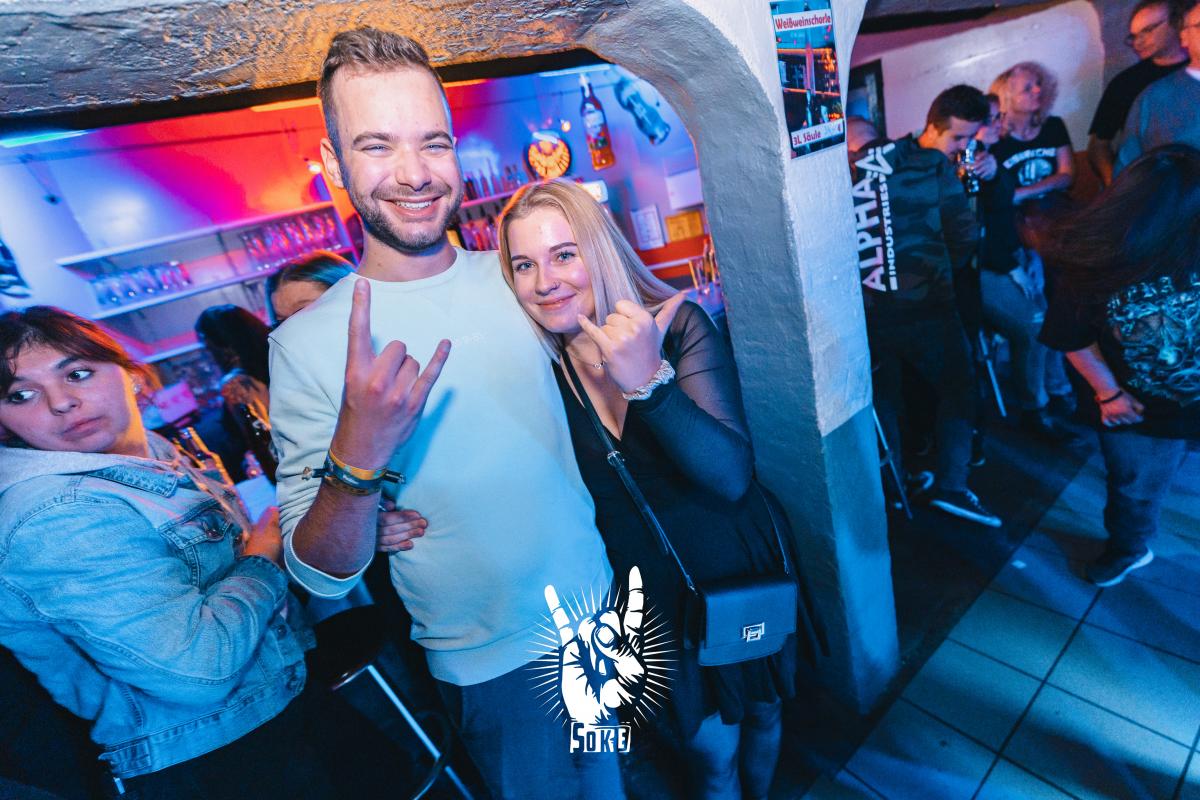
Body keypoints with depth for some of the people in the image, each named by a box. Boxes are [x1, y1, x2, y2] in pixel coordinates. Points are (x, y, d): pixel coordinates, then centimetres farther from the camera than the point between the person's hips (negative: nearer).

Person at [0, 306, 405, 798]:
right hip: (206, 759, -8)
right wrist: (263, 560, -15)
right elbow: (198, 666, -34)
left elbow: (224, 551, 14)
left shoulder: (153, 450, 2)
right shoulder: (53, 519, -26)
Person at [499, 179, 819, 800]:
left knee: (760, 714, 26)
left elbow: (732, 476, -29)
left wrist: (649, 381, -43)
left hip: (736, 575, 0)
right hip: (651, 600, 0)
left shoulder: (679, 324, -20)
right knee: (712, 750, 17)